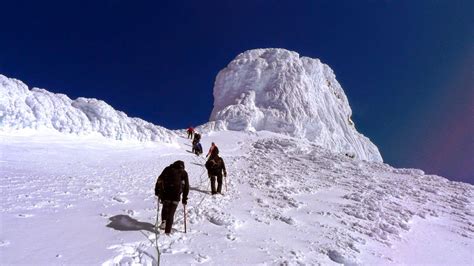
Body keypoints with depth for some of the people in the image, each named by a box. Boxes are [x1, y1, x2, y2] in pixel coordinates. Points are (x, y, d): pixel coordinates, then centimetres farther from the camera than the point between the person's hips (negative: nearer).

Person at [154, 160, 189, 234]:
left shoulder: (167, 169, 14)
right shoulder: (184, 173, 11)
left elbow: (159, 180, 9)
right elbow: (186, 186, 9)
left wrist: (157, 191, 16)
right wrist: (184, 198, 15)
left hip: (165, 195, 1)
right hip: (176, 196, -1)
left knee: (165, 208, 27)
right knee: (171, 213, 11)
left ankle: (163, 221, 6)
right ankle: (167, 231, 11)